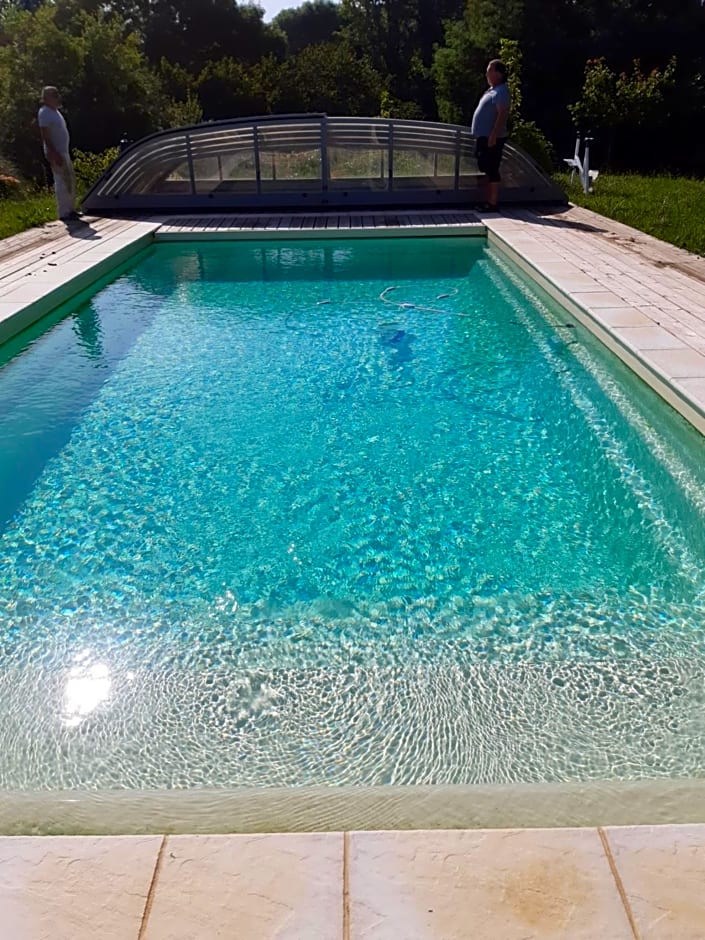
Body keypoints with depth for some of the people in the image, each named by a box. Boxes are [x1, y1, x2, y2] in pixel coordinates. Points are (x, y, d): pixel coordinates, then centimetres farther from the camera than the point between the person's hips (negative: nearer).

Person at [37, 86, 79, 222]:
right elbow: (45, 136, -19)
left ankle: (71, 209, 22)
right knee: (62, 183, -10)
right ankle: (64, 213, -8)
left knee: (71, 180, 14)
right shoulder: (45, 113, -13)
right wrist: (54, 154, -26)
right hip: (56, 153, -10)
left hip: (64, 152, 10)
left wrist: (61, 153, 21)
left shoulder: (55, 111, 17)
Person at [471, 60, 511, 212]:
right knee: (487, 170, 12)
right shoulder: (492, 90, 18)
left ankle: (493, 204, -7)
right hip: (484, 137, 10)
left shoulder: (501, 92, -13)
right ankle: (488, 202, 17)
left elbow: (502, 115, -22)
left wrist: (493, 136, -28)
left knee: (492, 171, -9)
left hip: (492, 138, -10)